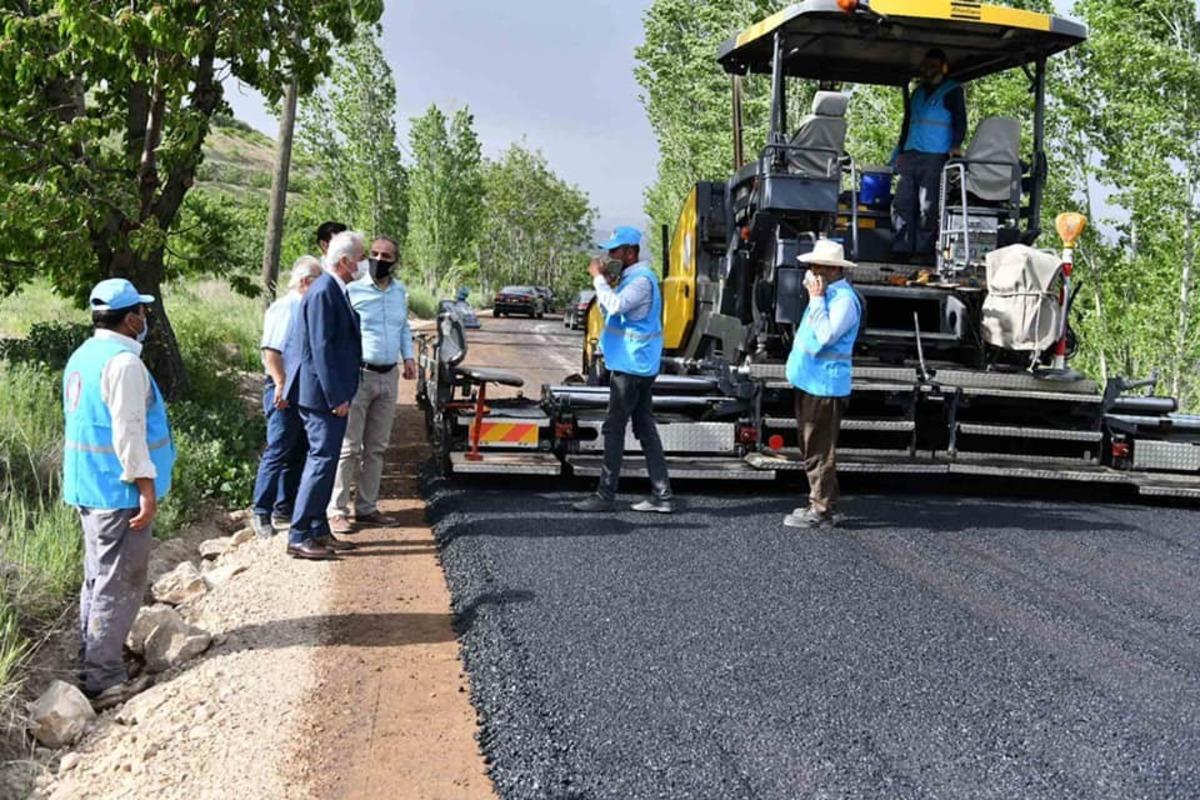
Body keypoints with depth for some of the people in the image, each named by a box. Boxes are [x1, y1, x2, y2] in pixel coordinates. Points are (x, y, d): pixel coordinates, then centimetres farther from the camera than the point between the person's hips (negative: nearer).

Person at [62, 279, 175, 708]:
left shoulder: (83, 356, 12)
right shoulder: (123, 362, -18)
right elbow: (128, 431, -22)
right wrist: (146, 486, -19)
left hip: (88, 488, 10)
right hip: (119, 491, -10)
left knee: (98, 577, 19)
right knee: (119, 584, -3)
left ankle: (93, 663, 28)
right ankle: (104, 679, 0)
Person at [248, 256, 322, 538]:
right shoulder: (283, 308, -12)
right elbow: (270, 350, -19)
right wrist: (281, 385, -22)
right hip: (284, 390, -9)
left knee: (298, 452, 13)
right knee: (278, 451, -7)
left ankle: (284, 509, 22)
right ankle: (261, 513, -1)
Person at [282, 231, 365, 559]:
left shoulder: (334, 290, 13)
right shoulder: (324, 292, -18)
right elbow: (321, 348, -22)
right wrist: (336, 397, -21)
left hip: (330, 393, 10)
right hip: (322, 394, -10)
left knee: (323, 459, 15)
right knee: (322, 460, -7)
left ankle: (318, 531, 24)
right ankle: (299, 537, -1)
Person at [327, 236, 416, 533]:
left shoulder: (400, 291, 11)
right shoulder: (352, 290, -8)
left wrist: (408, 356, 10)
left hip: (388, 377, 6)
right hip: (359, 375, -6)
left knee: (376, 448, 11)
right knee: (348, 447, -5)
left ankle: (367, 508, 19)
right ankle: (337, 511, 1)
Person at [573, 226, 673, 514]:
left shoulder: (642, 279, -14)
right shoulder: (630, 278, 18)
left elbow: (616, 305, -28)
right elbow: (609, 310, 20)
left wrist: (599, 278, -16)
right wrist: (601, 281, 6)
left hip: (631, 366, -10)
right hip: (637, 366, 10)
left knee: (614, 428, -6)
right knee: (645, 428, 9)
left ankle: (605, 495, -2)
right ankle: (661, 496, 11)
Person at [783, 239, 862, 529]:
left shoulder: (844, 299, -14)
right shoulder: (827, 294, 17)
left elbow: (825, 336, -25)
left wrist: (816, 300, -20)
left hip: (824, 385, -10)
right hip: (809, 382, 10)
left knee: (819, 451, -6)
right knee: (812, 449, 16)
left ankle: (821, 510, -1)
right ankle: (820, 503, 26)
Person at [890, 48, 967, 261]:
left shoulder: (953, 91, 6)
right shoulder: (918, 93, 24)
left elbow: (960, 122, -3)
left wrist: (955, 146, -19)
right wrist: (899, 153, 21)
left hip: (936, 157, -6)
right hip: (910, 156, 6)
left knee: (927, 207, -10)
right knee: (902, 204, -2)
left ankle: (923, 252, -6)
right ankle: (901, 251, -1)